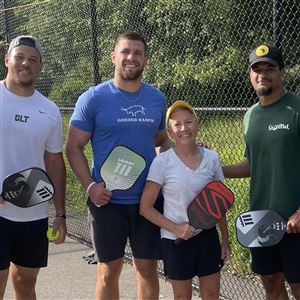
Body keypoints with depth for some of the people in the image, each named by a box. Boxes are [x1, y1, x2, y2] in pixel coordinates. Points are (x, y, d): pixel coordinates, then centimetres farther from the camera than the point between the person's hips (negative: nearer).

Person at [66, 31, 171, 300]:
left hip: (149, 198, 3)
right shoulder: (92, 99, -6)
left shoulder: (157, 98, 5)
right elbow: (74, 148, -4)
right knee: (109, 271, 7)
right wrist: (90, 186, -17)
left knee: (147, 268, 11)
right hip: (108, 199, -3)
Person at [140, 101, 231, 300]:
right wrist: (175, 228, -19)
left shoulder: (212, 158, -1)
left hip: (207, 235, 3)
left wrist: (225, 240, 10)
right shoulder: (162, 162, -12)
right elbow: (145, 207, -10)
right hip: (176, 239, -3)